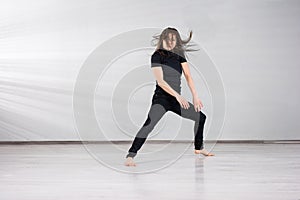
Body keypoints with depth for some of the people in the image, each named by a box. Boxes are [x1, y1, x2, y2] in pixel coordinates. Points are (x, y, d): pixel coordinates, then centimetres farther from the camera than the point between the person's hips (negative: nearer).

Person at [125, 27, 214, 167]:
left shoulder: (179, 56, 8)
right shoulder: (157, 56, -9)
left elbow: (188, 76, 3)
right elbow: (160, 81, -17)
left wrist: (195, 97, -7)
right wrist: (178, 96, -22)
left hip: (176, 99, 7)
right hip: (161, 98, -7)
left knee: (200, 117, 17)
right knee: (149, 124, -29)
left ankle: (199, 148, 37)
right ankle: (130, 156, -35)